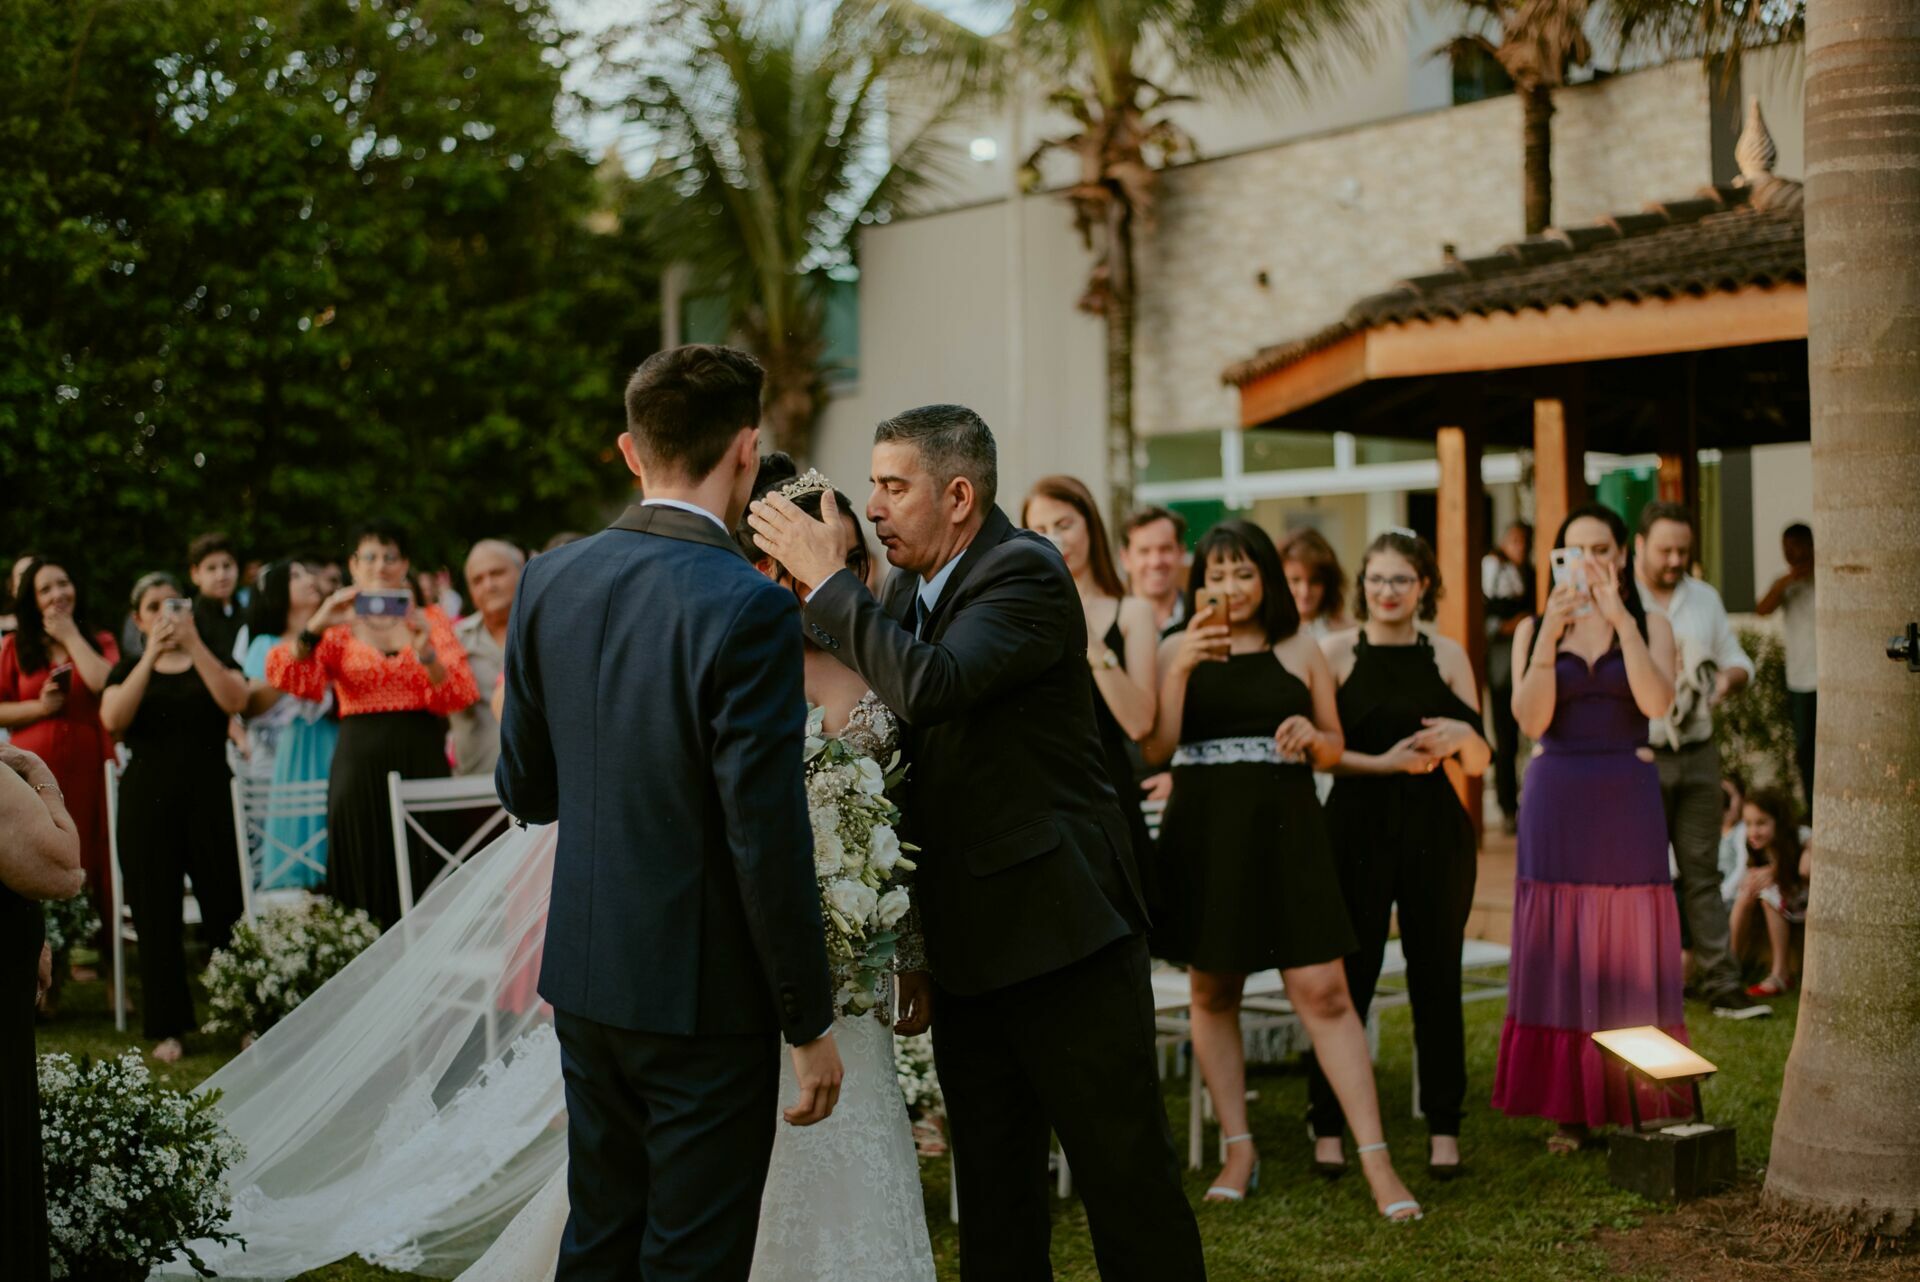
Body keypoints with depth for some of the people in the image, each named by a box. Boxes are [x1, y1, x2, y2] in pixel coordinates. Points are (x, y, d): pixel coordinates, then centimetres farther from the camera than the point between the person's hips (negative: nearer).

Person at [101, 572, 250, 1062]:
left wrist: (193, 644, -16)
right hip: (147, 801, 1)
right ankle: (168, 1027, 9)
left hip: (209, 797, -1)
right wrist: (151, 656, -12)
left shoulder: (215, 660, 10)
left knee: (225, 910, -7)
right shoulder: (129, 670, 12)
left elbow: (234, 700, -12)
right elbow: (113, 719, -8)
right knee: (156, 916, 2)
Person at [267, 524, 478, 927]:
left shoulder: (430, 619, 11)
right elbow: (287, 676, -7)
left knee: (425, 886, -2)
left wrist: (426, 653, -18)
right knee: (366, 884, 0)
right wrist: (316, 626, -23)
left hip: (421, 760, 0)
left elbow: (462, 694, -1)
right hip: (360, 763, 0)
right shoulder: (338, 627, 9)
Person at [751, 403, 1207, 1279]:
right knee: (992, 1188, 15)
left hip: (1061, 927, -8)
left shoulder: (1025, 571, -15)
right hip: (967, 943, 8)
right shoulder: (905, 591, 10)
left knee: (1127, 1174, 2)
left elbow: (929, 687, -31)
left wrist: (827, 580, -22)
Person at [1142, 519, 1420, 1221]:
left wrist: (1311, 736, -9)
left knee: (1323, 991, -7)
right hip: (1203, 837, 1)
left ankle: (1377, 1161, -6)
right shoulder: (1177, 650, 5)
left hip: (1286, 832, -1)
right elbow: (1156, 748, -6)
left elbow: (1334, 746, 14)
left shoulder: (1299, 651, 7)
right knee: (1212, 992, 8)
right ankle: (1238, 1149, 20)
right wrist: (1180, 668, -18)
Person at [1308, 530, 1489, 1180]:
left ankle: (1444, 1129, 11)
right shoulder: (1336, 651, 1)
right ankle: (1328, 1127, 6)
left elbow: (1479, 763, 8)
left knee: (1436, 976, 3)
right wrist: (1386, 762, -14)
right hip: (1358, 826, -2)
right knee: (1347, 975, -2)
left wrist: (1462, 735, -13)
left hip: (1434, 830, 2)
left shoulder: (1447, 656, 7)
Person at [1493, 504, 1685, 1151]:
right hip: (1557, 800, 1)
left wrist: (1620, 619, -19)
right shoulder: (1534, 629, 7)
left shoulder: (1651, 626, 6)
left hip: (1628, 802, 0)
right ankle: (1571, 1110, 7)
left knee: (1630, 956, 0)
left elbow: (1655, 701, -13)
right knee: (1562, 954, 1)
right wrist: (1550, 634, -17)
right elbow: (1531, 719, -7)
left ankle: (1641, 1107, 7)